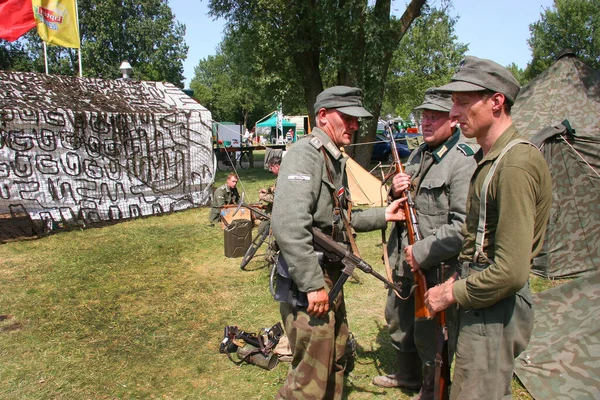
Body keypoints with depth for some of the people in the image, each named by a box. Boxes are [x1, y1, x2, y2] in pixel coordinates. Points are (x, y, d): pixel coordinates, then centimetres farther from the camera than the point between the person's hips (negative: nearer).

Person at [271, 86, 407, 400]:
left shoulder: (335, 159, 15)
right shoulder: (306, 153, -17)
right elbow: (288, 224, -29)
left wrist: (382, 215, 15)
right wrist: (312, 284, -27)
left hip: (329, 277, 10)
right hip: (308, 283, -10)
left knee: (336, 360, 24)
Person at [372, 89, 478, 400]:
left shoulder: (463, 162, -19)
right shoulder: (420, 152, 8)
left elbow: (463, 226, -26)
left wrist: (423, 252, -23)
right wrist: (397, 191, -5)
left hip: (435, 268, -9)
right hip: (405, 260, 9)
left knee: (427, 334, 8)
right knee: (397, 319, 24)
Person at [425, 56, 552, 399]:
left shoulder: (515, 164, -22)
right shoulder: (492, 157, 10)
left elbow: (511, 271, -27)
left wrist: (452, 294, -15)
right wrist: (457, 280, 13)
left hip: (494, 309, -10)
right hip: (484, 303, 10)